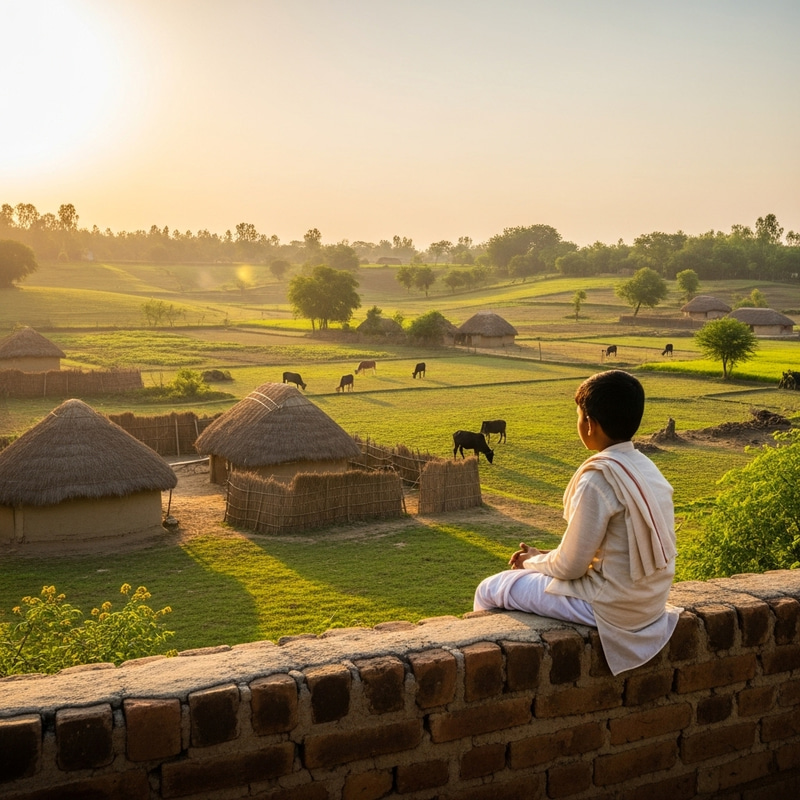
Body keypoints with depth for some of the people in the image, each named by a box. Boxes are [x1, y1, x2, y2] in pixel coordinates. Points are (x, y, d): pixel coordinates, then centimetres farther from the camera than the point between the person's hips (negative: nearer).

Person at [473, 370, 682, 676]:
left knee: (489, 591, 3)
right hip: (649, 602, 9)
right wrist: (544, 557, 11)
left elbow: (570, 567, -17)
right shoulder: (645, 467, 3)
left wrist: (534, 562, 3)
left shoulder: (598, 478, -23)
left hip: (613, 608, -9)